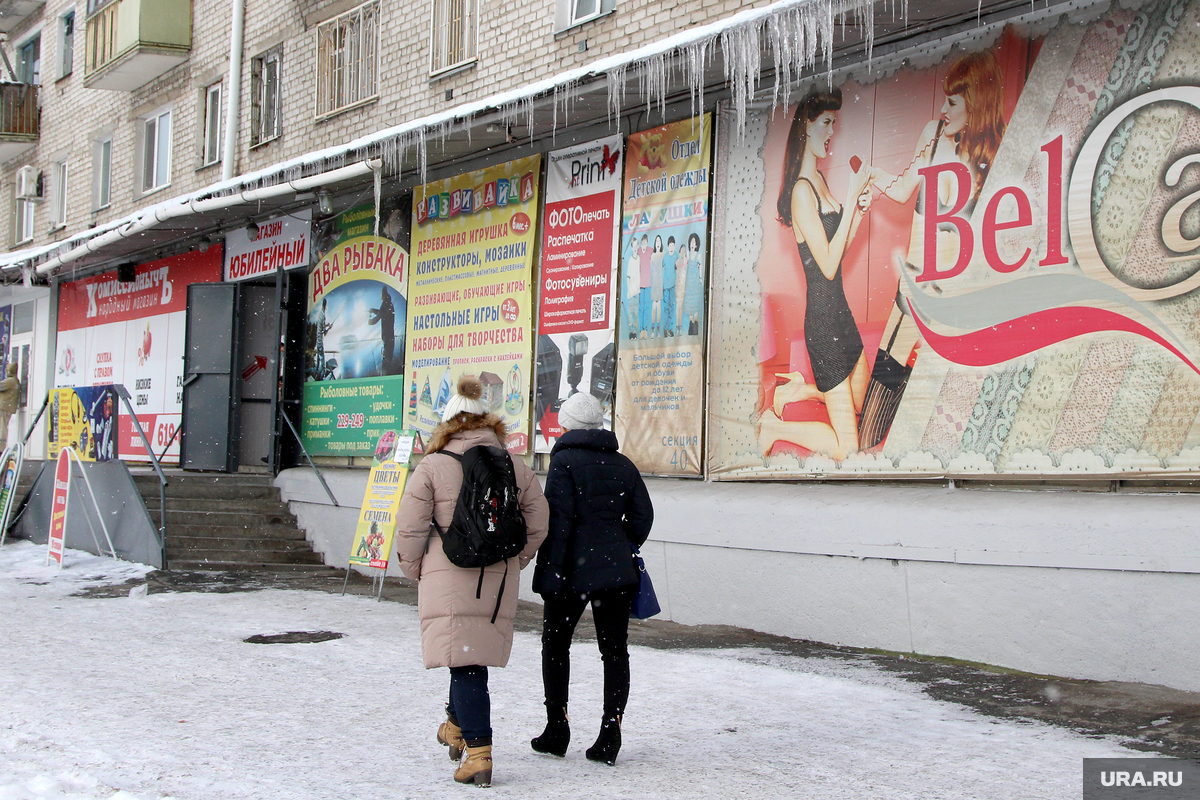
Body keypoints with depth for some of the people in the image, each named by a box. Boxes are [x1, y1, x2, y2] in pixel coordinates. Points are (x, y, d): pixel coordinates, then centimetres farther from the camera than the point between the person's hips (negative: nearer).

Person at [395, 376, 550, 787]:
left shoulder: (432, 467, -5)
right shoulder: (516, 468, 6)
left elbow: (409, 530, -4)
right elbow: (538, 525, 9)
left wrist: (416, 570, 11)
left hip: (448, 580, -4)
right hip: (498, 583, 4)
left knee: (464, 663, -2)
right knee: (476, 657, 21)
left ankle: (477, 751, -8)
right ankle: (458, 726, 38)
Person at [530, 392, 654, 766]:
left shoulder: (564, 461, -8)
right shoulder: (623, 464, 8)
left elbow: (558, 520, -14)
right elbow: (642, 516, 9)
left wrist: (549, 571, -13)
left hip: (573, 572, -4)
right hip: (616, 571, 4)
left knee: (555, 644, 11)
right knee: (614, 649, 6)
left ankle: (556, 729, 12)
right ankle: (610, 732, 0)